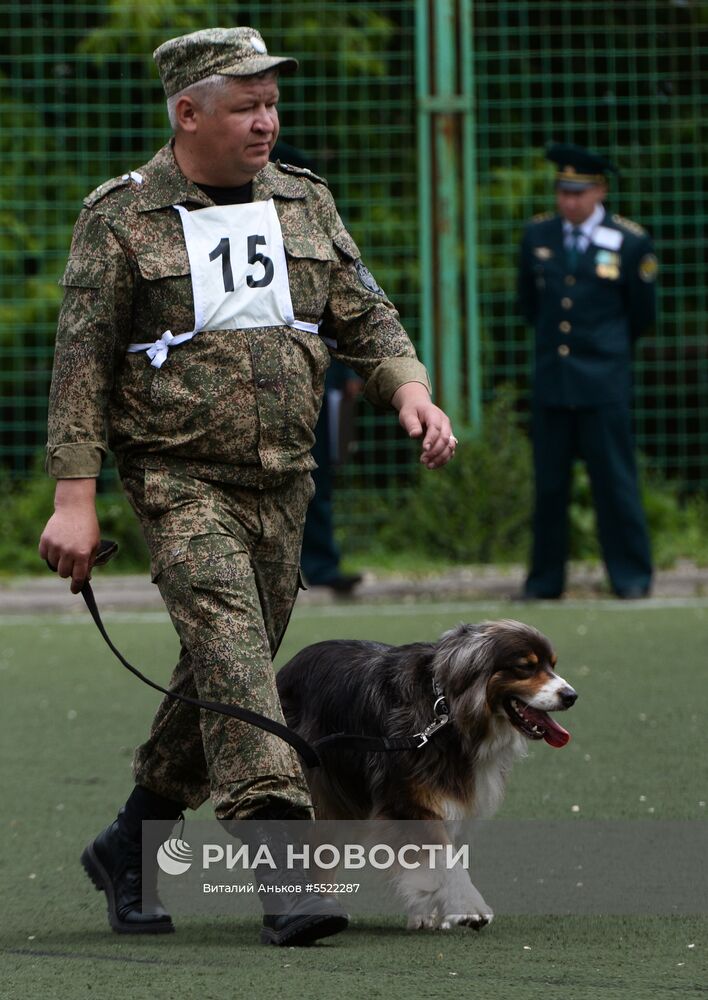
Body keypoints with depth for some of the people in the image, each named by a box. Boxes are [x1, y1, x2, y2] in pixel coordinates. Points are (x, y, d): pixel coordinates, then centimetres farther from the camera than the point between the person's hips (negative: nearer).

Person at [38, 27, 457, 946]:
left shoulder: (305, 203, 11)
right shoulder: (122, 217, -3)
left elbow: (364, 317, 13)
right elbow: (82, 361, -4)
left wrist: (410, 389, -8)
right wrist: (75, 497, -10)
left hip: (282, 482, 5)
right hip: (179, 480, -5)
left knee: (225, 674, 10)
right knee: (230, 645, -21)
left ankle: (129, 849, 28)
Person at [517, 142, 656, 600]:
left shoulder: (630, 243, -2)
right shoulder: (537, 236, 6)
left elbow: (643, 317, 10)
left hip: (603, 381, -3)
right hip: (551, 381, 3)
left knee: (615, 480, -3)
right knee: (549, 484, 5)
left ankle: (632, 576, 5)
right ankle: (545, 578, 12)